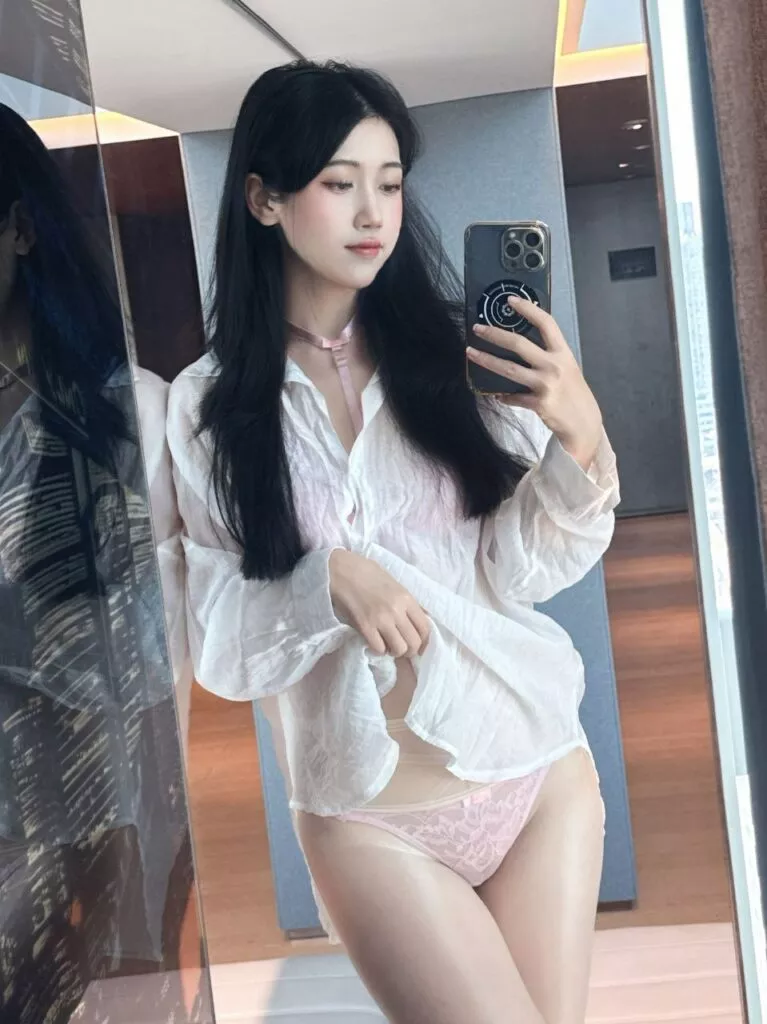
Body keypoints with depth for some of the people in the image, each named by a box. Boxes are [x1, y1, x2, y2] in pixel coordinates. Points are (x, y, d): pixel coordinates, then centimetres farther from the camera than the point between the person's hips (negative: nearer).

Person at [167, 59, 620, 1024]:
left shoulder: (457, 355, -1)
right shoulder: (206, 407, -5)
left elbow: (518, 572, -6)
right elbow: (215, 645, -5)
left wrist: (581, 439, -22)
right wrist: (327, 579, -23)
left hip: (541, 774, 2)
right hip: (370, 820, -2)